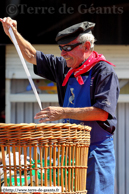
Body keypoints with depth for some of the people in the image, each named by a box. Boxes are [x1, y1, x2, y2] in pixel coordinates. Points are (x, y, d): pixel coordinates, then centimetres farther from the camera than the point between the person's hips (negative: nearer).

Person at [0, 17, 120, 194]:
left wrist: (64, 112, -20)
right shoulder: (65, 68, 12)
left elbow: (102, 112, -20)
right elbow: (32, 56, 23)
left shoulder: (104, 71, -10)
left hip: (97, 150, -7)